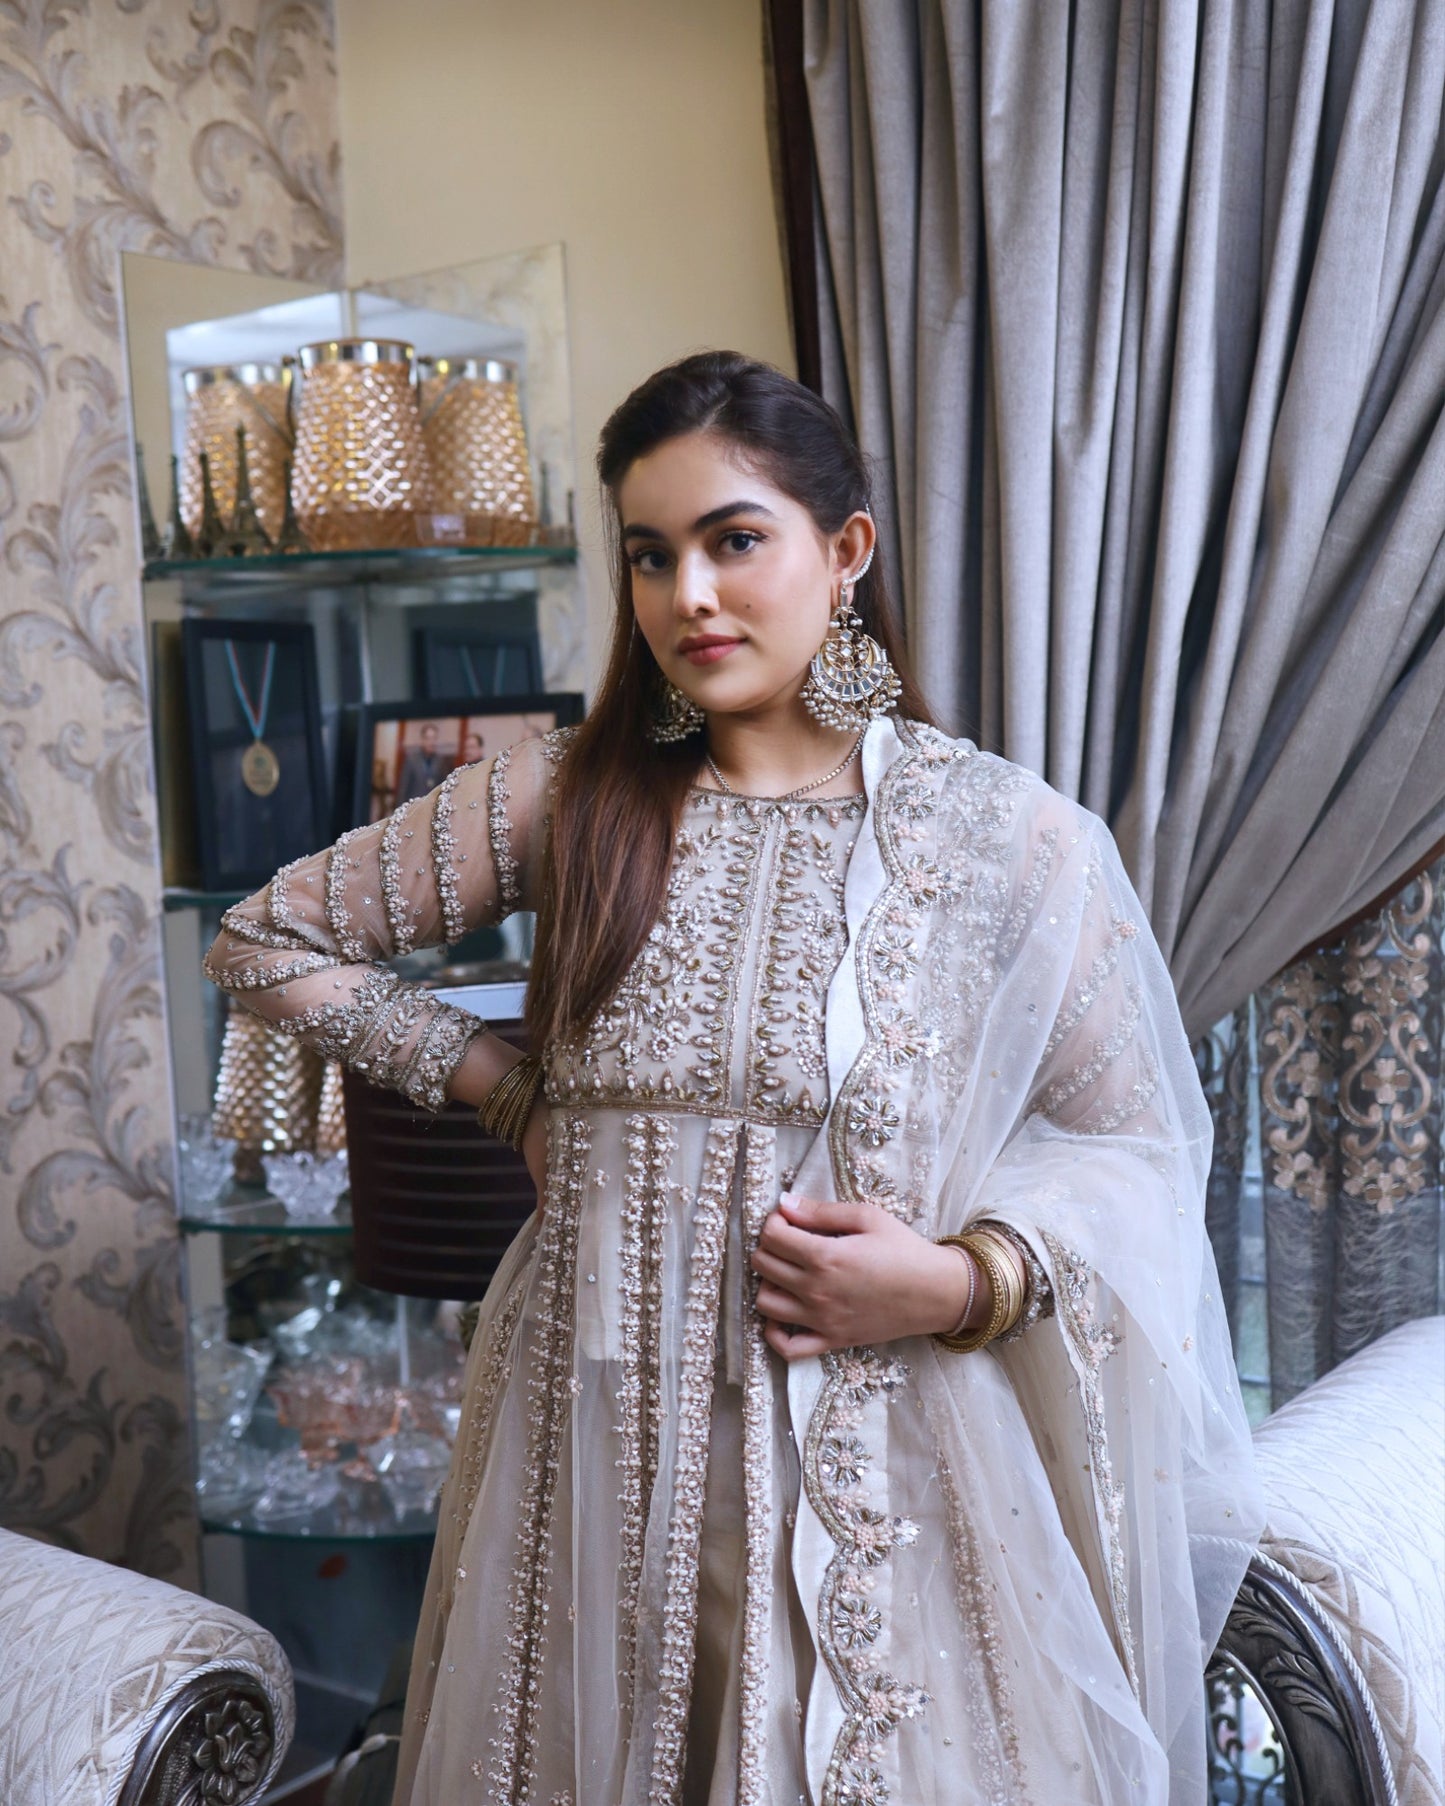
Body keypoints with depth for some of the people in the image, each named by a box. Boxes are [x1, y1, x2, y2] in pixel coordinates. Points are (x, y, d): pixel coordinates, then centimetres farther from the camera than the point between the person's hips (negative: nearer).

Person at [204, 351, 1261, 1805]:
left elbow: (1137, 1145, 2)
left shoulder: (1011, 838, -5)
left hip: (881, 1452, -2)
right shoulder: (561, 799, 0)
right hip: (600, 1442, 2)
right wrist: (501, 1087, 3)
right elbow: (265, 939, 9)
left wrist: (966, 1279, -15)